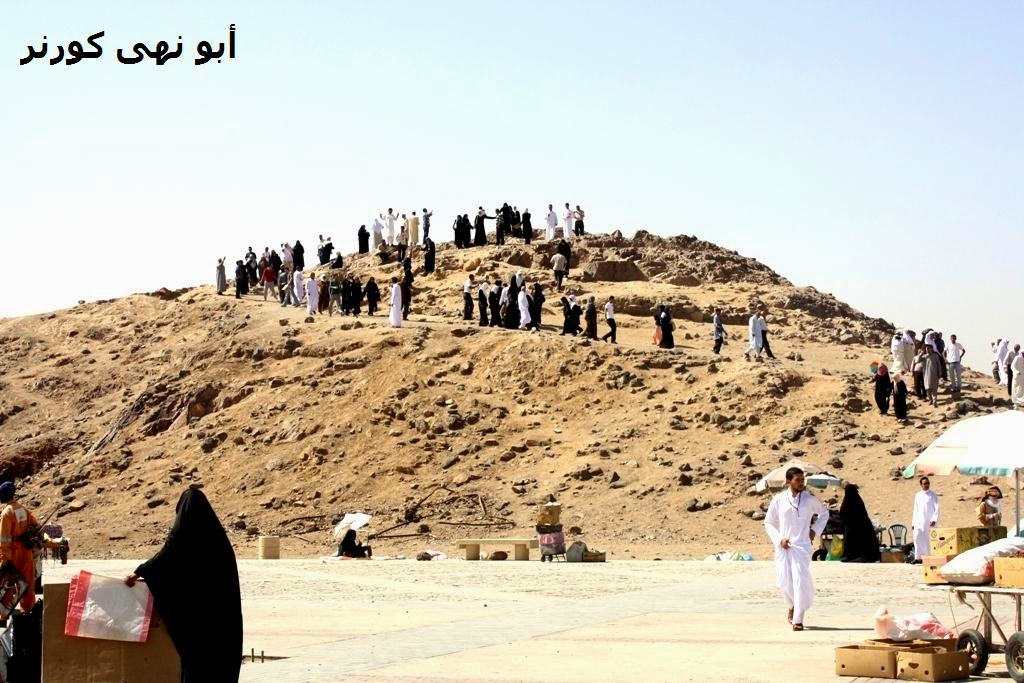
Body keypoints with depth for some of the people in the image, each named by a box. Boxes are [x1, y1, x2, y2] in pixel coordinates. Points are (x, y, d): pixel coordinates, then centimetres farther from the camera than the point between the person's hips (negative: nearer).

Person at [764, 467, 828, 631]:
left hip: (802, 545, -1)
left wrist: (815, 530, 7)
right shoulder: (778, 499, 2)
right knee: (784, 581, -2)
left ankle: (798, 619, -8)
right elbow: (768, 522, 9)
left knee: (800, 580, -13)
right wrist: (778, 539, -5)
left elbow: (824, 513, 20)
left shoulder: (809, 500, 2)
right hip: (783, 547, 1)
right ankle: (793, 606, 31)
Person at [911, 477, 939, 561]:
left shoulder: (933, 495, 1)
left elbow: (936, 508, -3)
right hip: (919, 521, 3)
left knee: (927, 539, -2)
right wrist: (913, 523, 12)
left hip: (929, 522, -3)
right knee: (917, 537, -11)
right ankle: (918, 557, -10)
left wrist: (934, 520, -15)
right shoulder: (918, 495, 13)